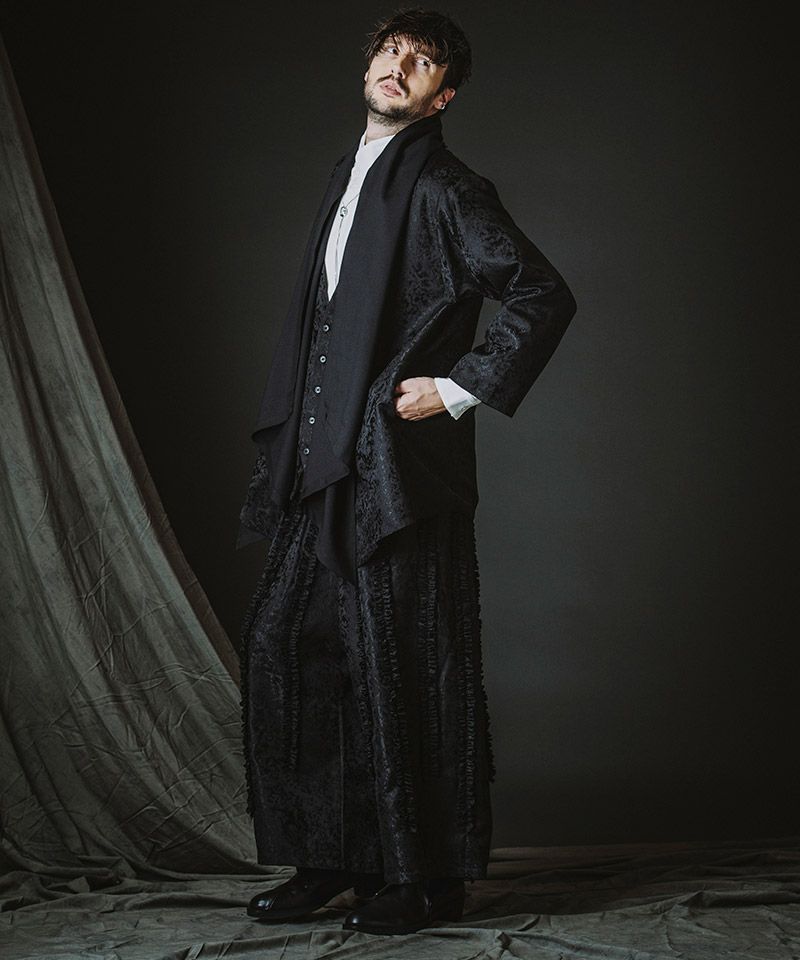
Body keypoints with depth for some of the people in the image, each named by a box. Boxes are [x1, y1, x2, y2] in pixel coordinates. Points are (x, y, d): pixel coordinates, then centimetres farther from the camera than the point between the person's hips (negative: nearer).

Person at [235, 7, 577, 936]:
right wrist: (288, 443, 16)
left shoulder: (443, 188, -7)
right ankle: (328, 857, 20)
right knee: (285, 643, 8)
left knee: (404, 667, -1)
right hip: (323, 471, 8)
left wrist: (460, 390, -12)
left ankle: (428, 877, 13)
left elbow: (543, 294, -14)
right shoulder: (348, 175, 18)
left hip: (401, 467, -8)